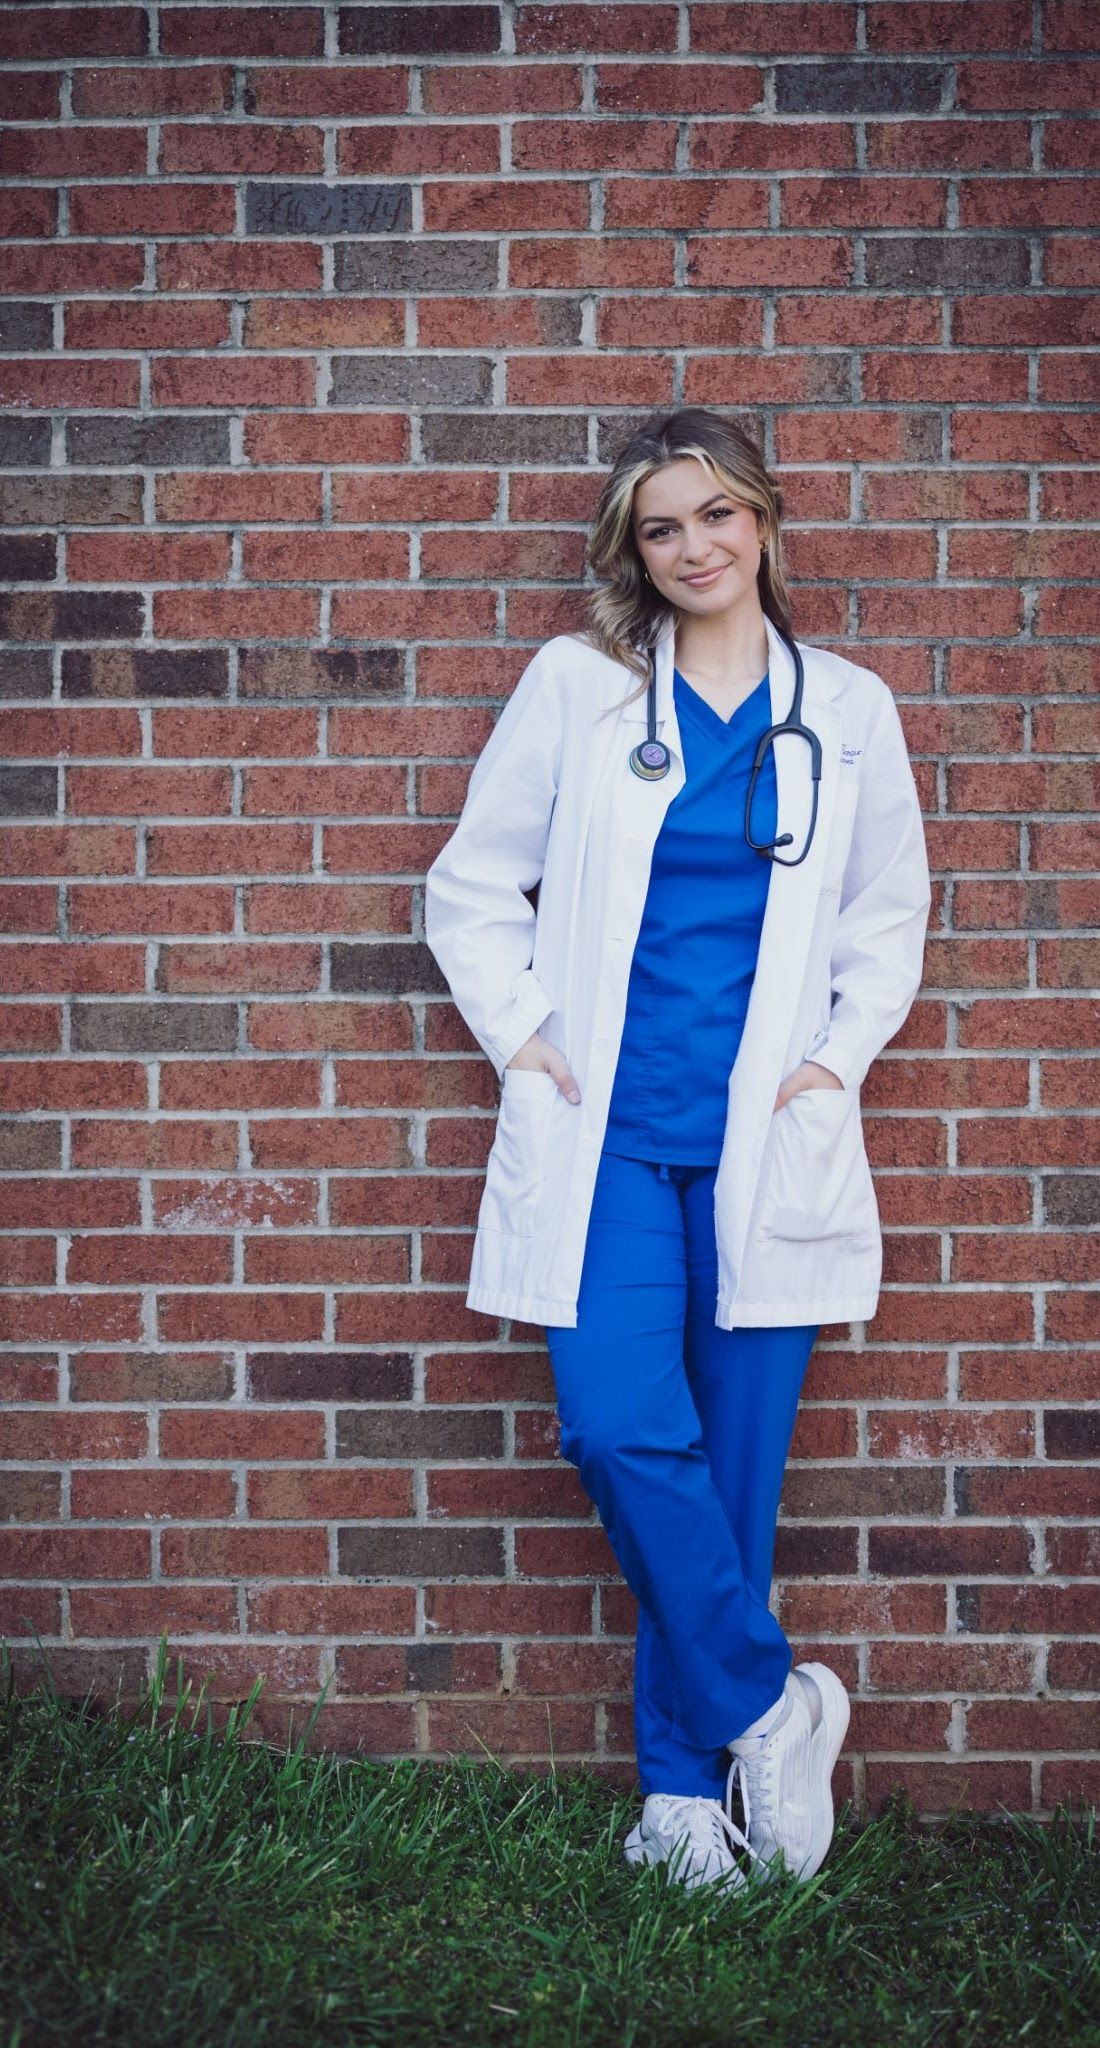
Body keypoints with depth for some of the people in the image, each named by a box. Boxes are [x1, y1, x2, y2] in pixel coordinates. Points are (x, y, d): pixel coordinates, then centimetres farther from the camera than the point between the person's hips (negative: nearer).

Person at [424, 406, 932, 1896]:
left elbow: (891, 911, 16)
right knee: (621, 1431, -13)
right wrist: (523, 1040, 0)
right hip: (609, 1133, 0)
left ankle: (685, 1786, 17)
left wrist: (838, 1055, 3)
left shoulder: (847, 710, 9)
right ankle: (769, 1706, 8)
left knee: (734, 1462, 3)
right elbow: (474, 885, 9)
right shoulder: (574, 687, 6)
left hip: (768, 1143, 1)